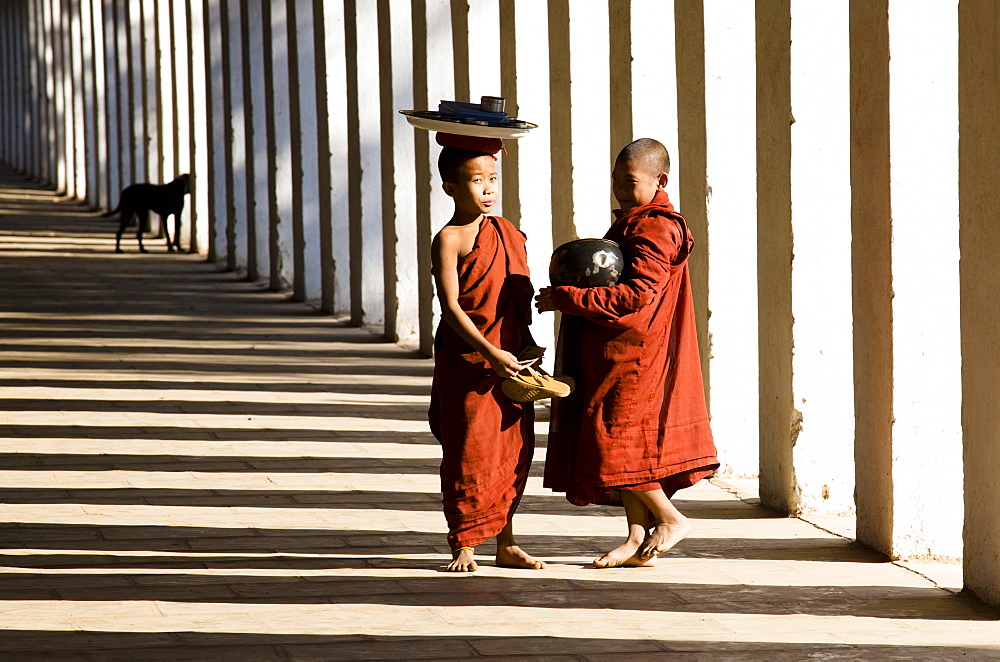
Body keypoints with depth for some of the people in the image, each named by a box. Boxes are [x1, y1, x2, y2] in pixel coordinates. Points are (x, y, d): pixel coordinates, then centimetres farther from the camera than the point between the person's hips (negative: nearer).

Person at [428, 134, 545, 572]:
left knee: (512, 451, 8)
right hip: (466, 363, -6)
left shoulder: (507, 233, 11)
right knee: (467, 453, -2)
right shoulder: (449, 240, -10)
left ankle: (506, 545, 17)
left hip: (510, 363, 6)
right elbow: (451, 307, -17)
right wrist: (490, 353, -23)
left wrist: (526, 348, 13)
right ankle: (463, 546, 6)